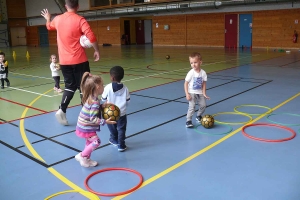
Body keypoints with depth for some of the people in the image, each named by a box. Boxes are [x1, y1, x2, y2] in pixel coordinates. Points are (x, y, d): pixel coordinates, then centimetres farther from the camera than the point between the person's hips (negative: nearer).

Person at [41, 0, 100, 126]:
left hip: (64, 61, 5)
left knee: (70, 86, 15)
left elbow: (49, 26, 29)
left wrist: (48, 18, 50)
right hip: (79, 60, -4)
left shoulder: (58, 19, 6)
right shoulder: (80, 20, -10)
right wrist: (97, 51, -8)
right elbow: (91, 37, -21)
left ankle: (61, 110, 2)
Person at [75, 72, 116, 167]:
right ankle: (82, 156, 3)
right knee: (96, 141, -11)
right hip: (86, 128, -10)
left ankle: (86, 159, 33)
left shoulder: (91, 98, 1)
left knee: (90, 142, 20)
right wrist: (104, 122, -27)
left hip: (84, 126, 10)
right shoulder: (95, 101, -28)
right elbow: (93, 118, -28)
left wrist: (102, 106, 4)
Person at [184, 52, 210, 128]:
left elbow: (204, 83, 2)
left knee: (203, 105, 3)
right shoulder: (191, 73, -15)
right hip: (192, 93, -4)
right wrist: (187, 94, -17)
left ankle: (198, 116, 32)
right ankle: (188, 120, -6)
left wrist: (204, 93, -4)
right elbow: (186, 83, -11)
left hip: (200, 93, 4)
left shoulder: (203, 73, -6)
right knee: (192, 106, -16)